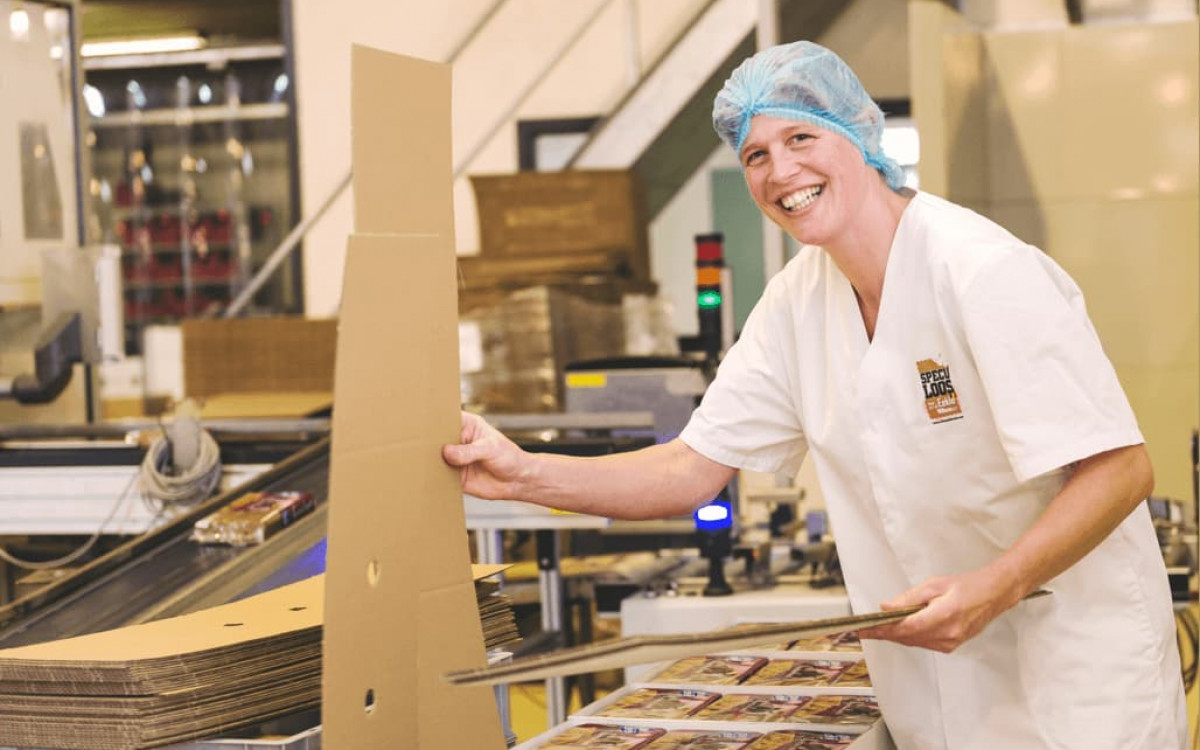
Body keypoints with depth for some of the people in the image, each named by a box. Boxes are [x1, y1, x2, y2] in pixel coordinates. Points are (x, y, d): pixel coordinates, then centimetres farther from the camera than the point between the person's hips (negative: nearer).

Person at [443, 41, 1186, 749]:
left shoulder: (985, 273, -20)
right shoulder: (797, 301, 1)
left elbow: (1120, 470, -23)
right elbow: (691, 471, 2)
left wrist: (992, 590, -36)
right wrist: (525, 474, -11)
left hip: (1074, 665, -6)